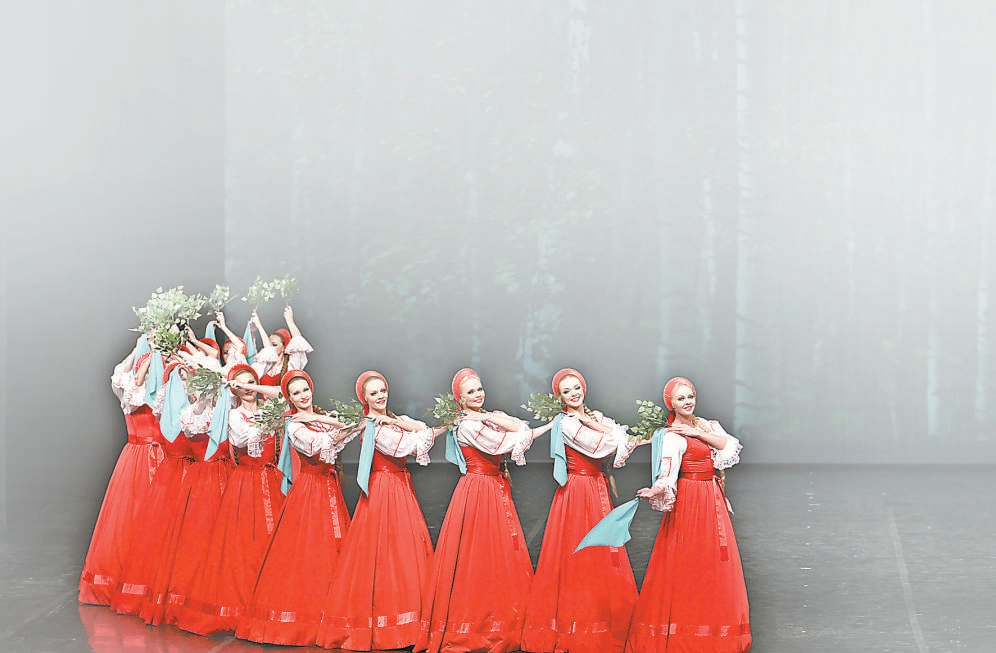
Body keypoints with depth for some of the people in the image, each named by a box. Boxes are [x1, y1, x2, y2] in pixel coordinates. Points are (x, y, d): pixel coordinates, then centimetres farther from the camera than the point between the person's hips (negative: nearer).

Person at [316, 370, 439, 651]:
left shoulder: (394, 419, 13)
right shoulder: (375, 428, -14)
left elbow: (422, 430, 0)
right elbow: (414, 445, -15)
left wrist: (399, 422, -14)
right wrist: (443, 428, -5)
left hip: (400, 489, 8)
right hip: (383, 491, -8)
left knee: (403, 550, 7)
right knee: (383, 551, -6)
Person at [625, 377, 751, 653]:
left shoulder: (705, 425, 11)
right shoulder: (673, 436, -11)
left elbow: (730, 446, -4)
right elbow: (668, 473, -24)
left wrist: (697, 432, -11)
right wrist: (655, 491, -43)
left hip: (712, 500, 7)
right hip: (689, 502, -7)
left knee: (713, 563, 10)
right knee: (686, 562, -7)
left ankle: (713, 630, 18)